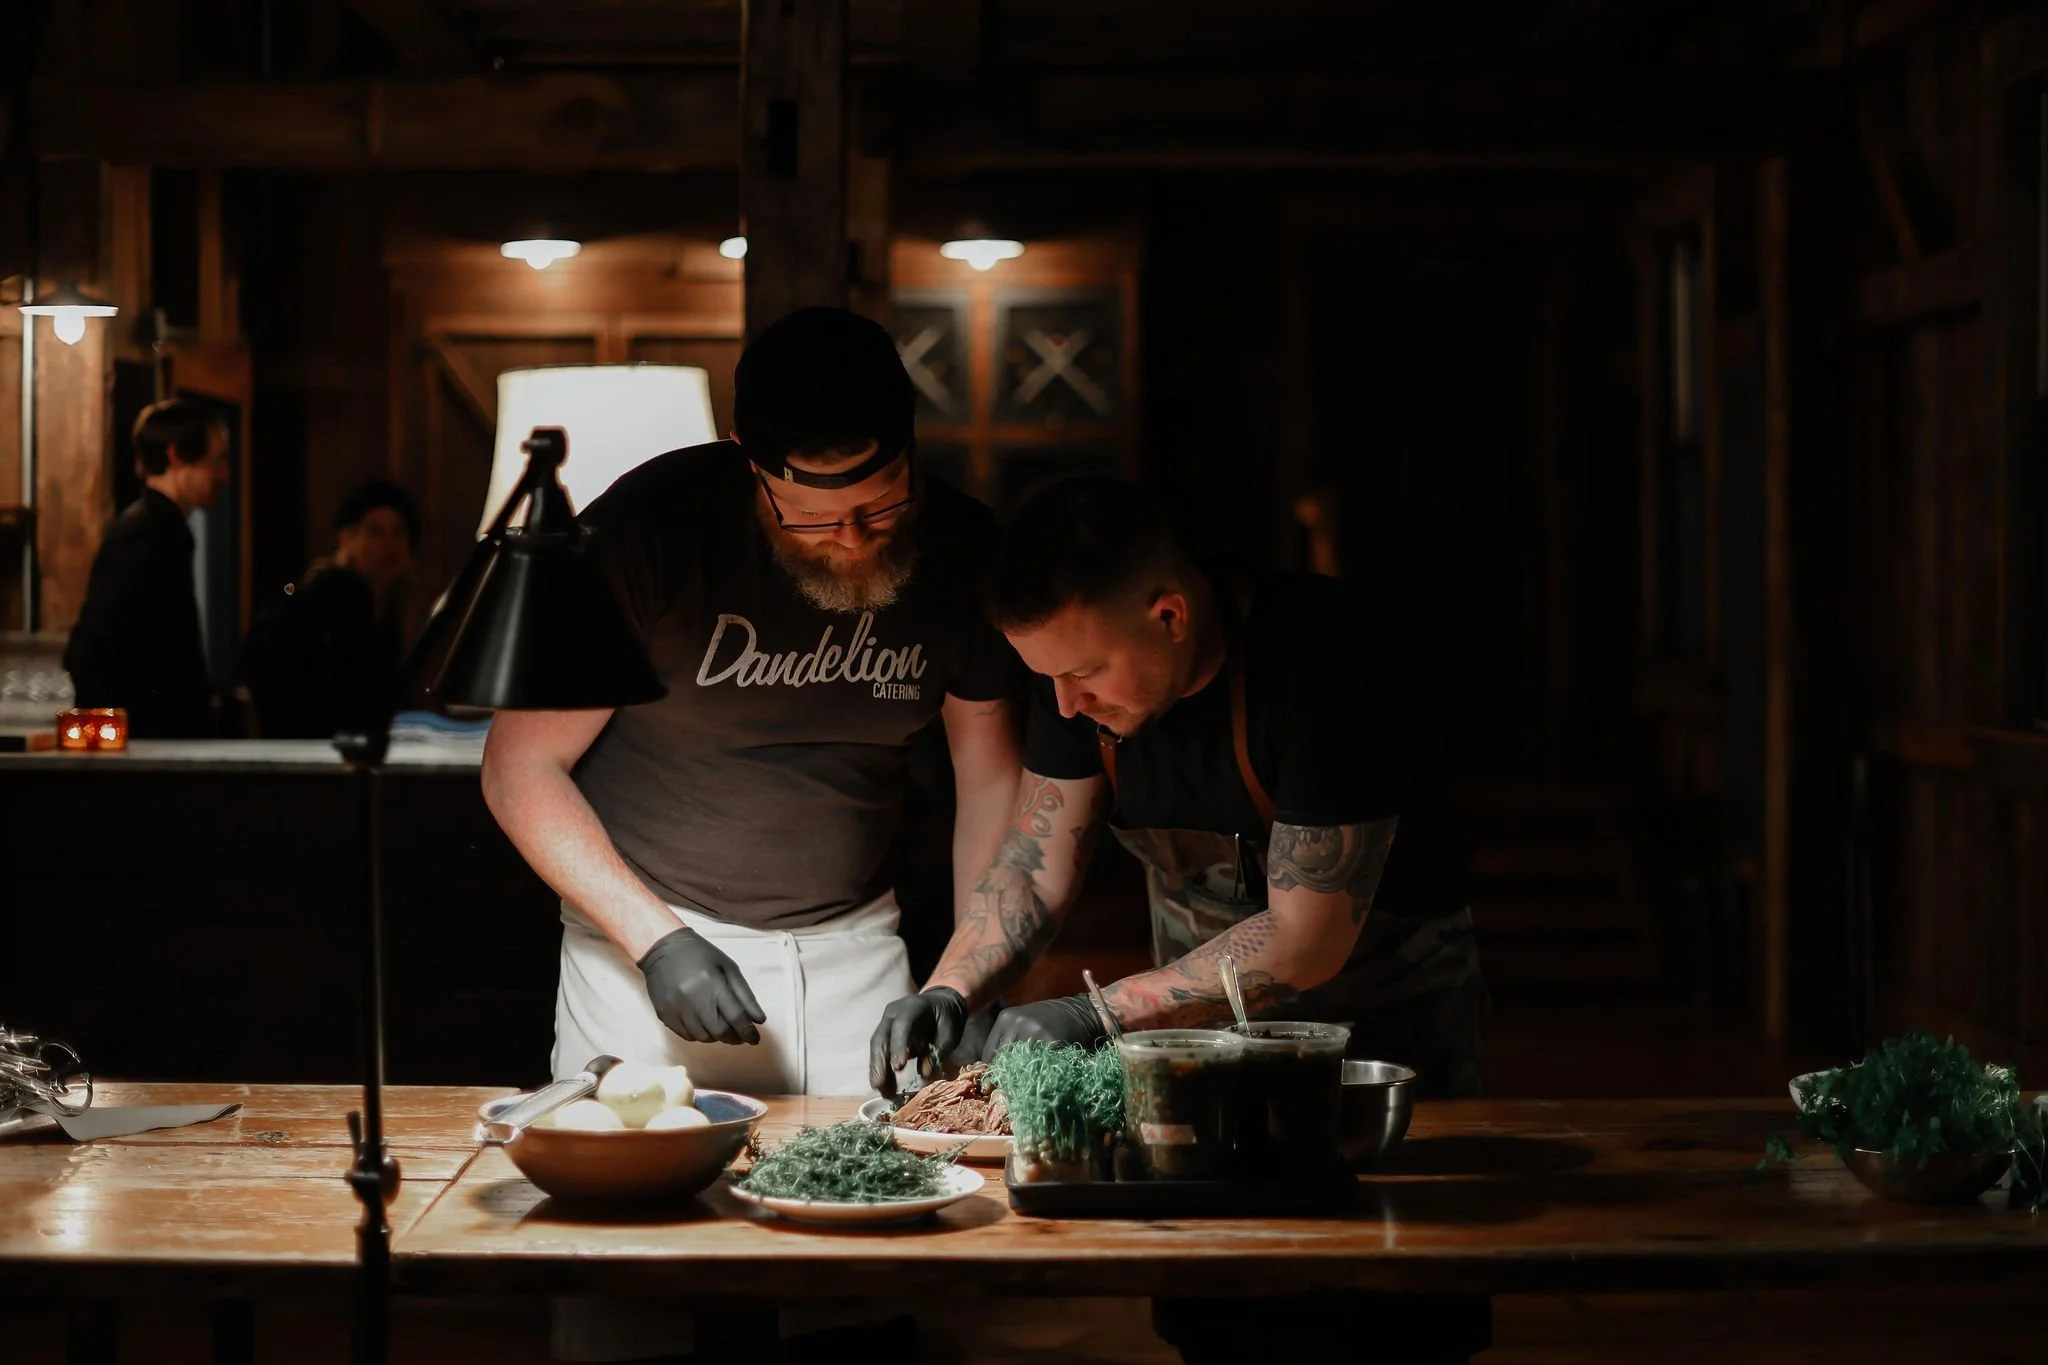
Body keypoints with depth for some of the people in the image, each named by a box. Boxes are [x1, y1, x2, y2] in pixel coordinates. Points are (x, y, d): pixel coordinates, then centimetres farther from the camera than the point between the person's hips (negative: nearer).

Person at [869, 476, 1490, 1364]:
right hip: (1204, 986, 5)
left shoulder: (1326, 664, -31)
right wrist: (949, 992, -18)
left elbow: (1309, 941, -29)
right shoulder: (1084, 649, -13)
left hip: (1379, 985, -5)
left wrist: (1099, 1014, -31)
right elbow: (1037, 856, -2)